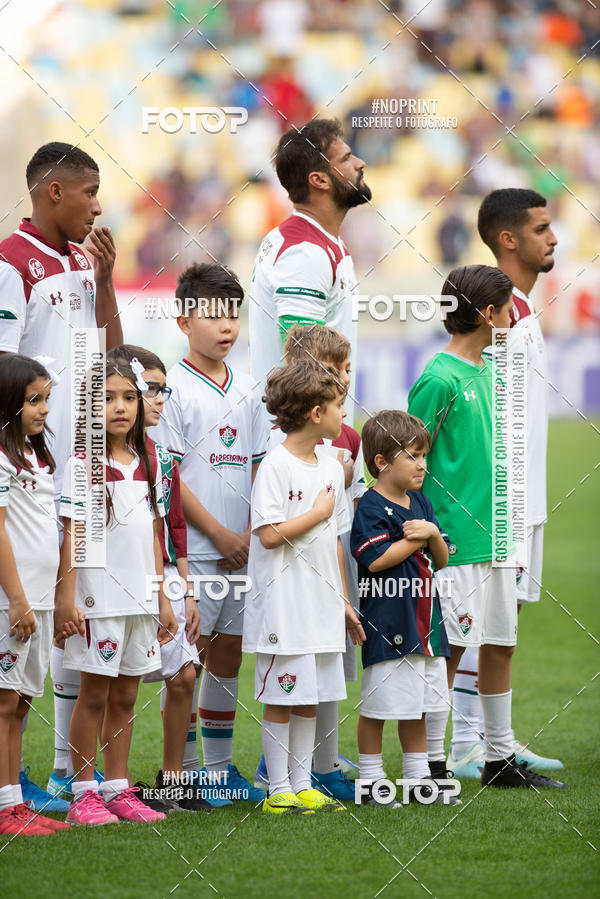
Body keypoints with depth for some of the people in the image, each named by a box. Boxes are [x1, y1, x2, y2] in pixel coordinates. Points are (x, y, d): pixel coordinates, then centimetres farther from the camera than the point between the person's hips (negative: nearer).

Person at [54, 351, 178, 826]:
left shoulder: (147, 465, 11)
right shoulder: (82, 466, -6)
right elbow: (72, 535, -9)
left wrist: (163, 598, 14)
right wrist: (66, 599, -15)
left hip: (140, 598, 5)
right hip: (98, 598, -5)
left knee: (125, 697, 9)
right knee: (95, 695, -2)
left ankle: (118, 790, 14)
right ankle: (84, 795, 2)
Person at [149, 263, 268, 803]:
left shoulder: (246, 390, 12)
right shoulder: (174, 389, -8)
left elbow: (258, 467, 14)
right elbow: (168, 477, -11)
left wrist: (250, 533, 0)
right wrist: (219, 534, -11)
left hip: (240, 550, 6)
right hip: (193, 549, -6)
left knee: (228, 654, 11)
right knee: (188, 655, -3)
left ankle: (221, 767, 18)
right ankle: (186, 769, 3)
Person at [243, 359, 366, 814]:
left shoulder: (331, 468, 13)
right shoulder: (276, 466, -12)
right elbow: (269, 534, -20)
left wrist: (343, 601, 19)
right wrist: (320, 512, -10)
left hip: (321, 604, 8)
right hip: (284, 603, -7)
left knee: (311, 697, 10)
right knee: (281, 699, -3)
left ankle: (302, 785, 17)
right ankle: (279, 790, 3)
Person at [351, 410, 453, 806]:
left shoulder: (421, 503, 13)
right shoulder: (371, 508, -11)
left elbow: (442, 559, 13)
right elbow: (376, 560, -21)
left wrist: (432, 534, -8)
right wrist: (416, 538, -11)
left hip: (424, 618, 8)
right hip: (387, 621, -8)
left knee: (420, 705, 13)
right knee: (378, 706, -1)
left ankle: (419, 779, 22)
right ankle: (370, 783, 7)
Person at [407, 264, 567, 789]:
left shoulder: (487, 372, 13)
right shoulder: (439, 380, -13)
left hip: (495, 538, 9)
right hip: (455, 541, -9)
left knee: (500, 644, 12)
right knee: (450, 649, -5)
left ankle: (502, 759, 21)